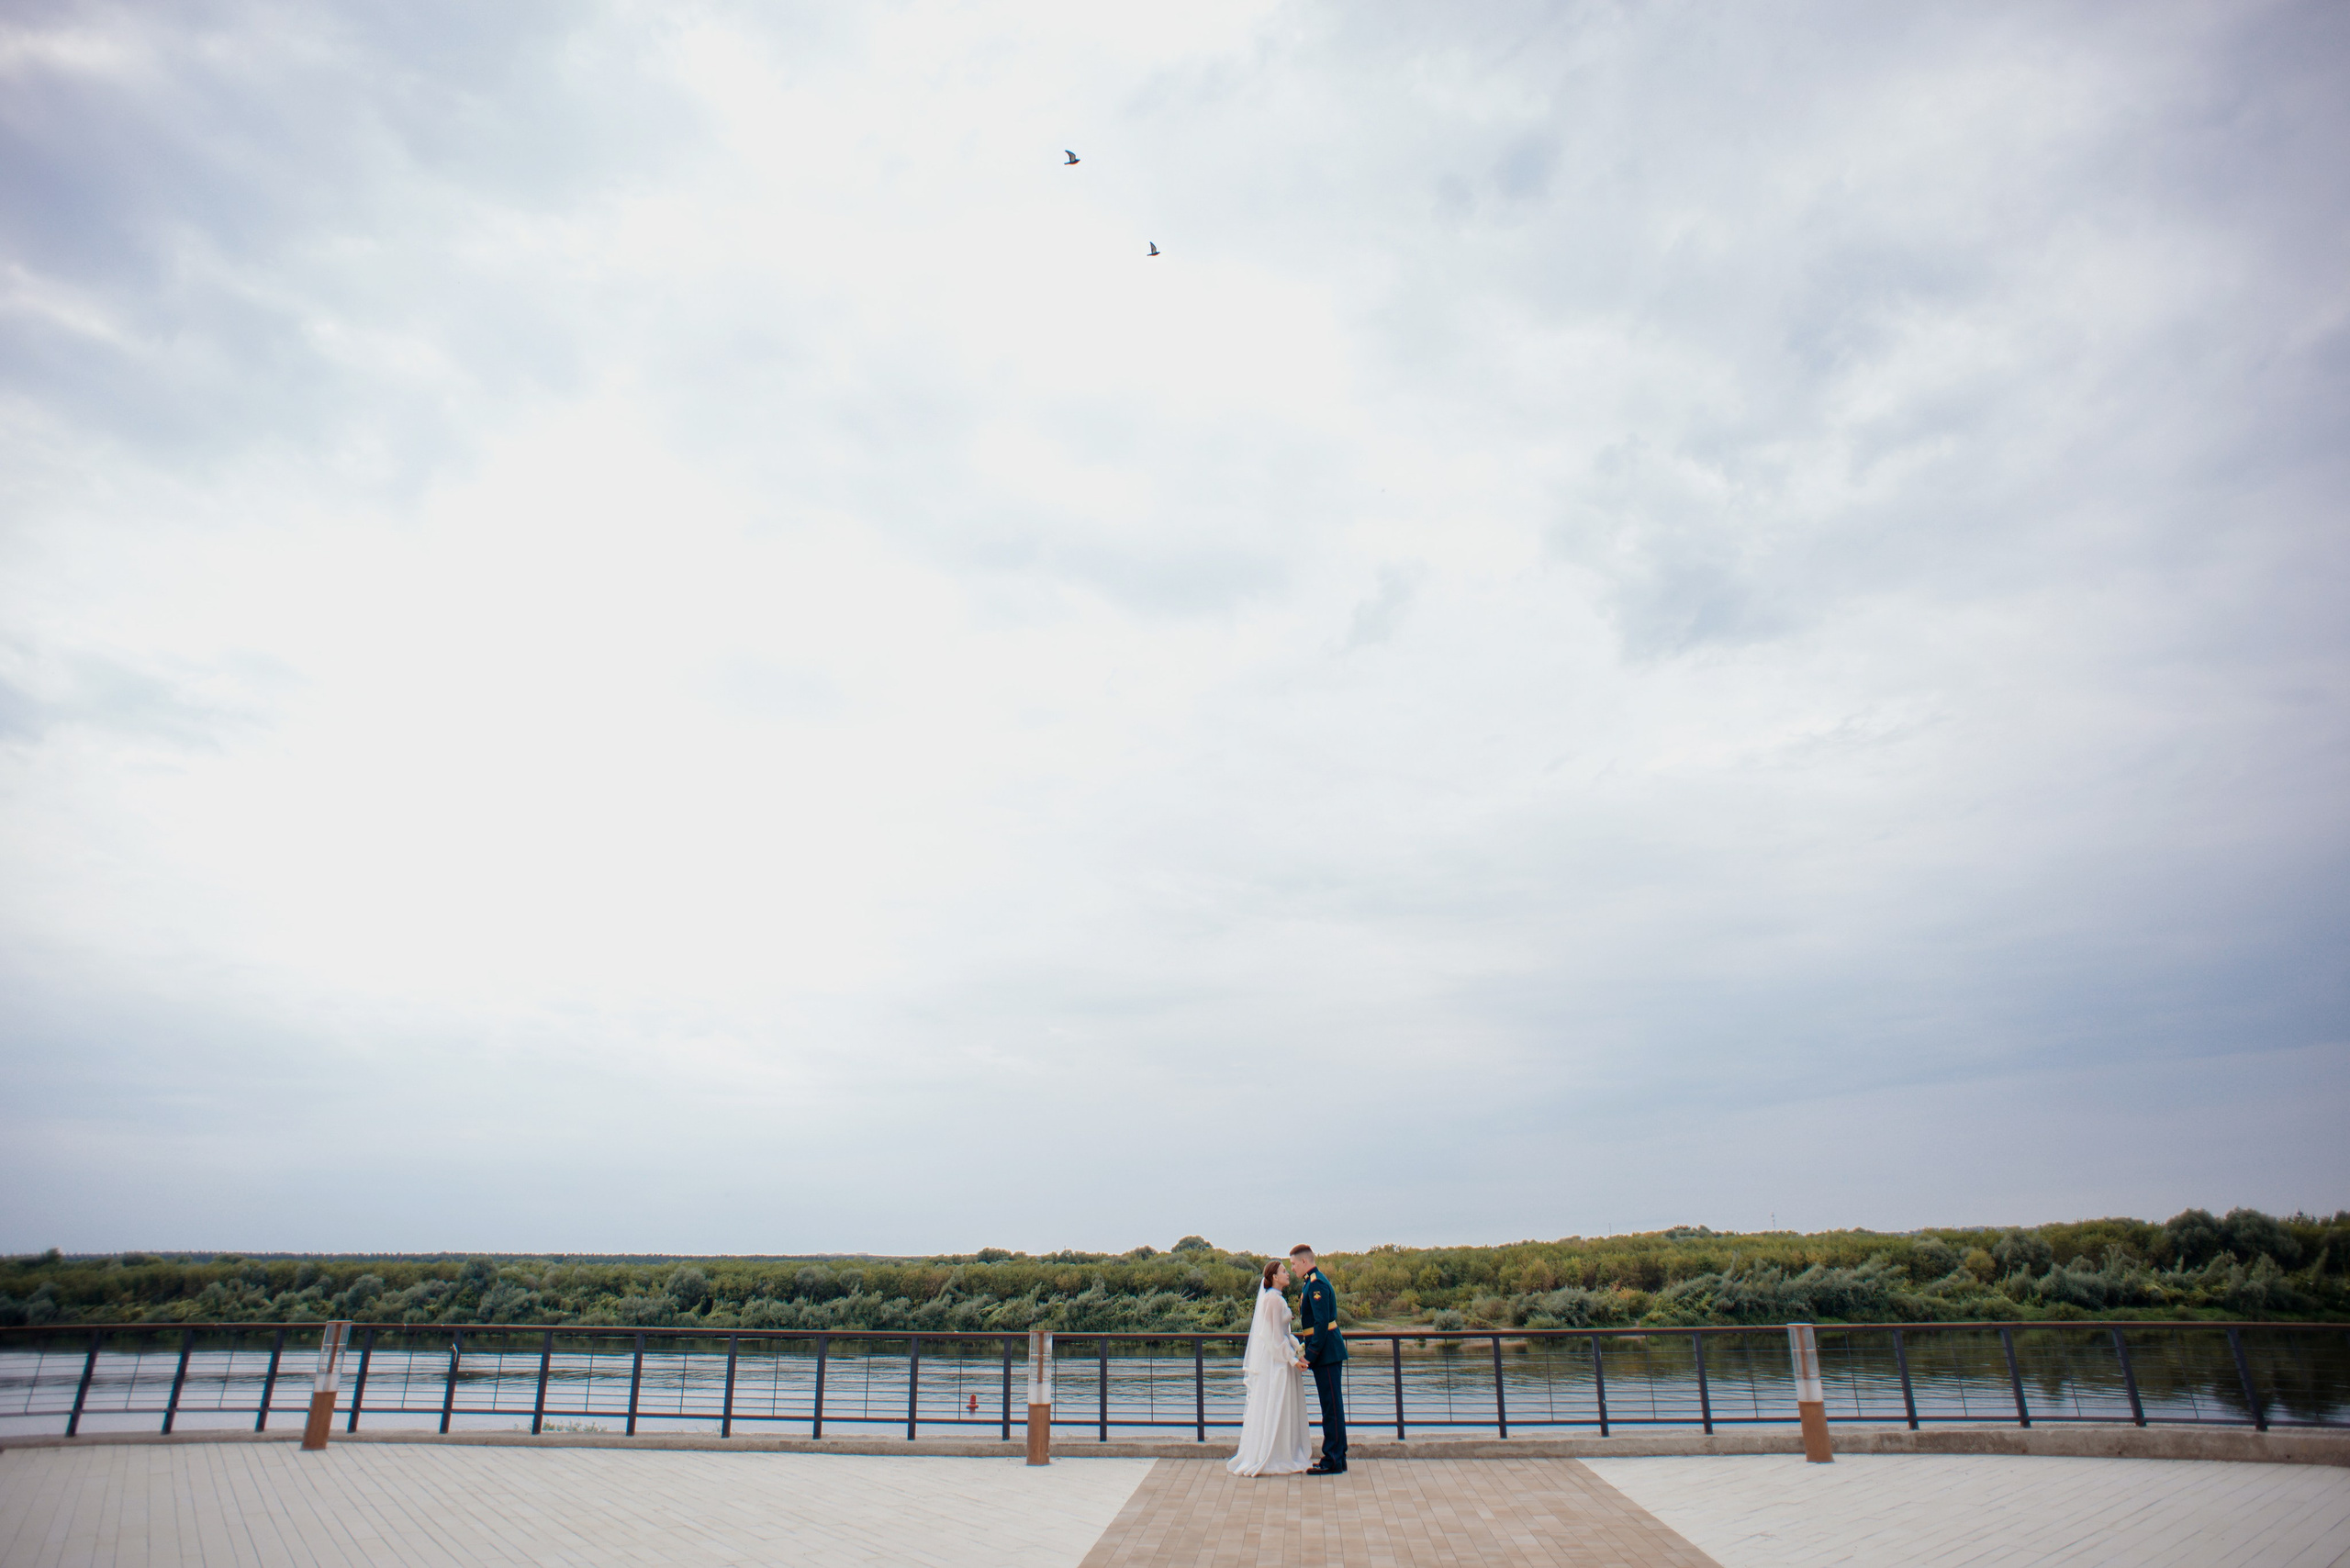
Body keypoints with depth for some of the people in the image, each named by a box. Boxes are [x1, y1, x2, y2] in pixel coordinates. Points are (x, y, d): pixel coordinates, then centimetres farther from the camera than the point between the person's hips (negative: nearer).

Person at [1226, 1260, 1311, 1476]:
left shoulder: (1277, 1298, 14)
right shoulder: (1273, 1299, -17)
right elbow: (1275, 1336, -19)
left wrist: (1298, 1350, 7)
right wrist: (1292, 1359, -17)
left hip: (1278, 1359, 10)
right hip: (1274, 1362, -10)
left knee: (1285, 1408, 14)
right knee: (1274, 1408, -3)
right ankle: (1271, 1458, 5)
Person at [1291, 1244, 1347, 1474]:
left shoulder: (1316, 1284, -17)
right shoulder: (1313, 1282, 15)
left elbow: (1321, 1323, -23)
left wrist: (1310, 1356, -21)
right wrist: (1309, 1352, 20)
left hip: (1327, 1353, -10)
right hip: (1327, 1354, 10)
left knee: (1332, 1406, -4)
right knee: (1331, 1405, 14)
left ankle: (1333, 1461, 1)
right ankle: (1337, 1456, 21)